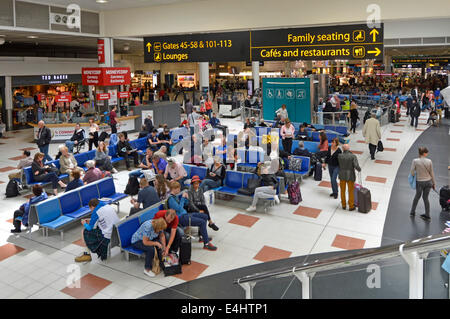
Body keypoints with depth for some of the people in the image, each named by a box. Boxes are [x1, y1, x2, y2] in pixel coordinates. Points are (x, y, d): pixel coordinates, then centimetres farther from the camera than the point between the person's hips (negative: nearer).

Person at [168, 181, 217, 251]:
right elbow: (179, 209, -22)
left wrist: (186, 198, 3)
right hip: (181, 218, -10)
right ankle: (206, 244, -15)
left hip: (185, 214, 10)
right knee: (202, 222, -21)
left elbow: (184, 204, 22)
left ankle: (203, 236, 20)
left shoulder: (175, 196, 14)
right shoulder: (170, 198, -15)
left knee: (205, 216, 11)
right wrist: (183, 198, -15)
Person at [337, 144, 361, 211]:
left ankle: (343, 205, 28)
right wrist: (359, 169, 1)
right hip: (350, 176, -2)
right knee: (351, 192, 12)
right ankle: (351, 206, 22)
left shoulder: (339, 156, -10)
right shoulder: (353, 156, -16)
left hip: (342, 176, 2)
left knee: (342, 191, 18)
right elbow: (356, 166, -19)